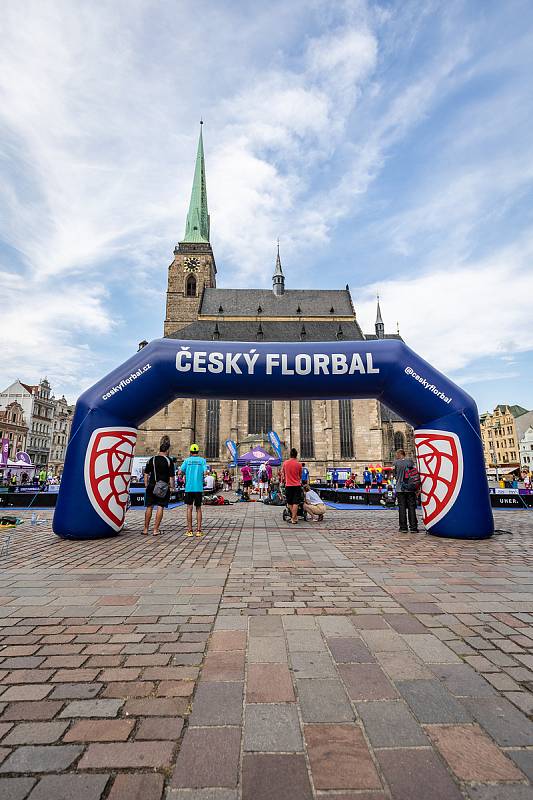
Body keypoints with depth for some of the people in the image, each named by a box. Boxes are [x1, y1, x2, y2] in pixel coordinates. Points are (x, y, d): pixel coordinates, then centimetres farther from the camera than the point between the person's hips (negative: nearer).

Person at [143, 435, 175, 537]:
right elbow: (171, 477, -8)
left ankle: (145, 529, 19)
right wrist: (172, 486, 2)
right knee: (160, 507, 3)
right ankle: (156, 529, 4)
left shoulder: (151, 460, 4)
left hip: (151, 487, 3)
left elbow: (146, 474, 8)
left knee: (149, 507, 12)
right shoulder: (169, 461, -6)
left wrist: (146, 485, 15)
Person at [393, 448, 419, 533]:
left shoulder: (396, 462, -4)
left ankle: (403, 527, 5)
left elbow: (395, 475, 4)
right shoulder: (410, 461, 3)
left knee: (402, 508, 4)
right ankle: (413, 527, 6)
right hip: (410, 488, 2)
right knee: (411, 508, 7)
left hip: (400, 489, -2)